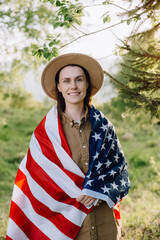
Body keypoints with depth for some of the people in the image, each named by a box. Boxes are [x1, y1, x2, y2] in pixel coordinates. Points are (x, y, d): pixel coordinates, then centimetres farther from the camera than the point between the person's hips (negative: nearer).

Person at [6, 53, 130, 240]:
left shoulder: (102, 125, 2)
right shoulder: (46, 131, -5)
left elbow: (118, 166, 3)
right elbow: (41, 176, -6)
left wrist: (97, 190, -14)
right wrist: (82, 197, -12)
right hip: (65, 221, -2)